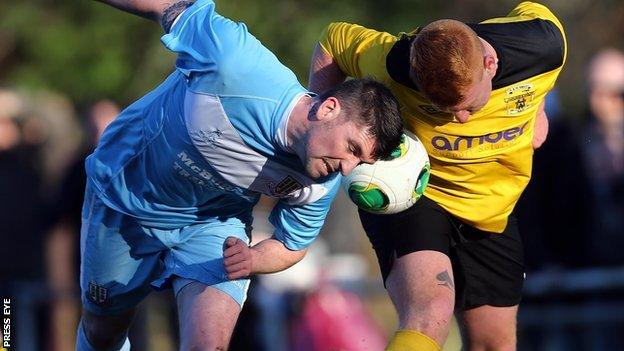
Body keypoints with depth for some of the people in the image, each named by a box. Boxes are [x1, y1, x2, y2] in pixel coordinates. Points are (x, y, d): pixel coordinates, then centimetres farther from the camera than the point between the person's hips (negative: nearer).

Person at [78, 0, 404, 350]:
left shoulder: (322, 186, -24)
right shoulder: (231, 59, -40)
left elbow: (290, 247, -6)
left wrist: (253, 260, -28)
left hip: (214, 221, 1)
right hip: (123, 199, -1)